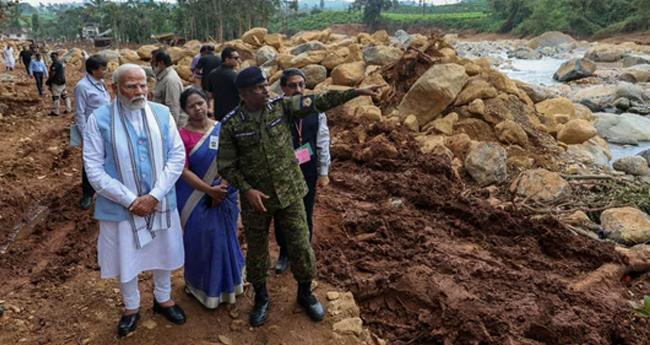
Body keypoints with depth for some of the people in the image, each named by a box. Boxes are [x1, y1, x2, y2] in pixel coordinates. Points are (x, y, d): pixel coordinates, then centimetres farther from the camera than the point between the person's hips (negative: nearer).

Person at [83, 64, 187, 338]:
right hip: (121, 206, -2)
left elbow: (177, 155, -6)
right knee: (126, 258, 14)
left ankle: (163, 299, 44)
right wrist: (130, 200, -17)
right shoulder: (99, 119, -12)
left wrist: (155, 195, -15)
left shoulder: (162, 113, -5)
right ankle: (131, 308, 39)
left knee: (163, 252, 19)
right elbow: (94, 169, -12)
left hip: (160, 201, 2)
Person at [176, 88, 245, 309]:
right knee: (201, 241, 8)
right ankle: (203, 286, 29)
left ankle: (226, 282, 36)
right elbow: (184, 171, -13)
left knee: (225, 238, 15)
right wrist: (209, 190, -18)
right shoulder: (183, 136, -11)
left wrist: (223, 186, -14)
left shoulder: (222, 129, -1)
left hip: (225, 195, 3)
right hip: (196, 197, -3)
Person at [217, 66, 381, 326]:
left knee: (301, 246, 8)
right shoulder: (231, 124, -10)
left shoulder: (282, 107, -7)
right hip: (255, 198, -1)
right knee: (257, 250, 14)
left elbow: (320, 102, -8)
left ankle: (305, 293, 33)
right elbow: (226, 165, -6)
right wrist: (247, 189, -18)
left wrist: (357, 92, -11)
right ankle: (261, 298, 37)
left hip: (289, 192, 1)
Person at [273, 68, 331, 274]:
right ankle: (284, 253, 39)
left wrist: (324, 172, 2)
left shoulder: (315, 111, -5)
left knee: (306, 215, 15)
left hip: (308, 170, 2)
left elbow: (323, 143, 1)